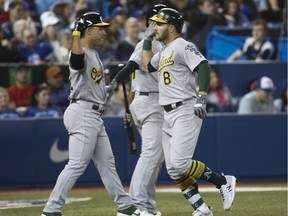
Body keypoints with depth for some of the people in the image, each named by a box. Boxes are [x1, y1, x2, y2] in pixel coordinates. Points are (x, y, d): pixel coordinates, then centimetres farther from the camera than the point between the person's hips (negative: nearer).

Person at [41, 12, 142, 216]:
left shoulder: (94, 54, 18)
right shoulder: (80, 54, -12)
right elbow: (77, 55, -39)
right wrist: (76, 34, -43)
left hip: (95, 115, 10)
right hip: (83, 113, -10)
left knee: (106, 162, 16)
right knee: (77, 164, -14)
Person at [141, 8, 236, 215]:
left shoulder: (183, 46, -9)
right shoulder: (164, 51, 19)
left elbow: (203, 67, -21)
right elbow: (148, 65, 35)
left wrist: (201, 98, -31)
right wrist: (147, 40, 25)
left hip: (186, 111, -10)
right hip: (168, 115, 10)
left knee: (180, 163, -20)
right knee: (173, 169, 3)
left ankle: (224, 182, -5)